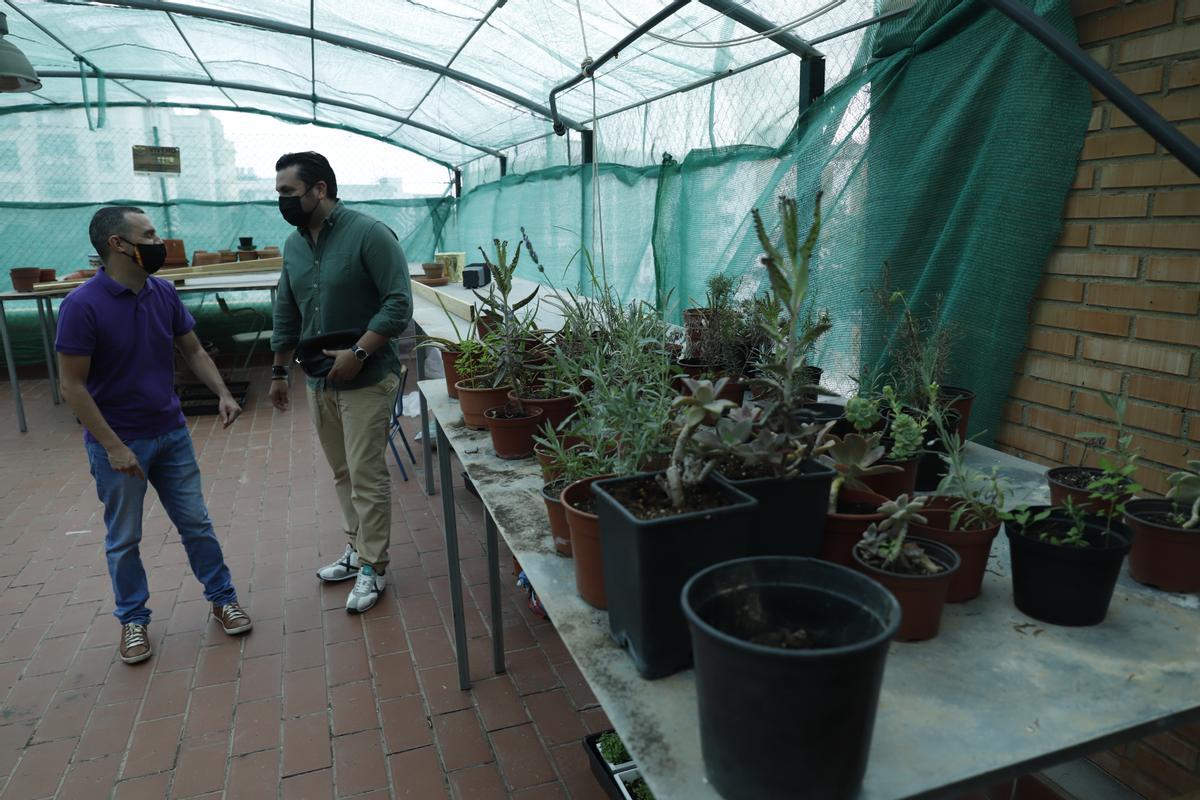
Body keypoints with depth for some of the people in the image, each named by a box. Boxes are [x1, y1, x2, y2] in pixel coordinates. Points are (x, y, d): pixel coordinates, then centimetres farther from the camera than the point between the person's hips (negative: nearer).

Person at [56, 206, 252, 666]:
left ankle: (222, 598, 27)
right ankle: (132, 618, 30)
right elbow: (72, 386, -15)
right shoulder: (82, 305, -18)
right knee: (123, 539, 12)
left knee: (196, 523, 12)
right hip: (117, 442, -4)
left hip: (171, 433, 4)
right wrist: (113, 446, -18)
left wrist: (223, 394, -8)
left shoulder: (164, 293, -3)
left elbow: (194, 351, 8)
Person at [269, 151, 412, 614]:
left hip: (366, 380, -7)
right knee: (342, 473, 15)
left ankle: (373, 568, 11)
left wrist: (358, 353, -23)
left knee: (366, 476, -2)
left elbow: (398, 304, -17)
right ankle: (357, 549, 30)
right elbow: (286, 316, 19)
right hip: (319, 381, 7)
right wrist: (279, 372, 21)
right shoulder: (294, 245, 9)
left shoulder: (369, 234, -13)